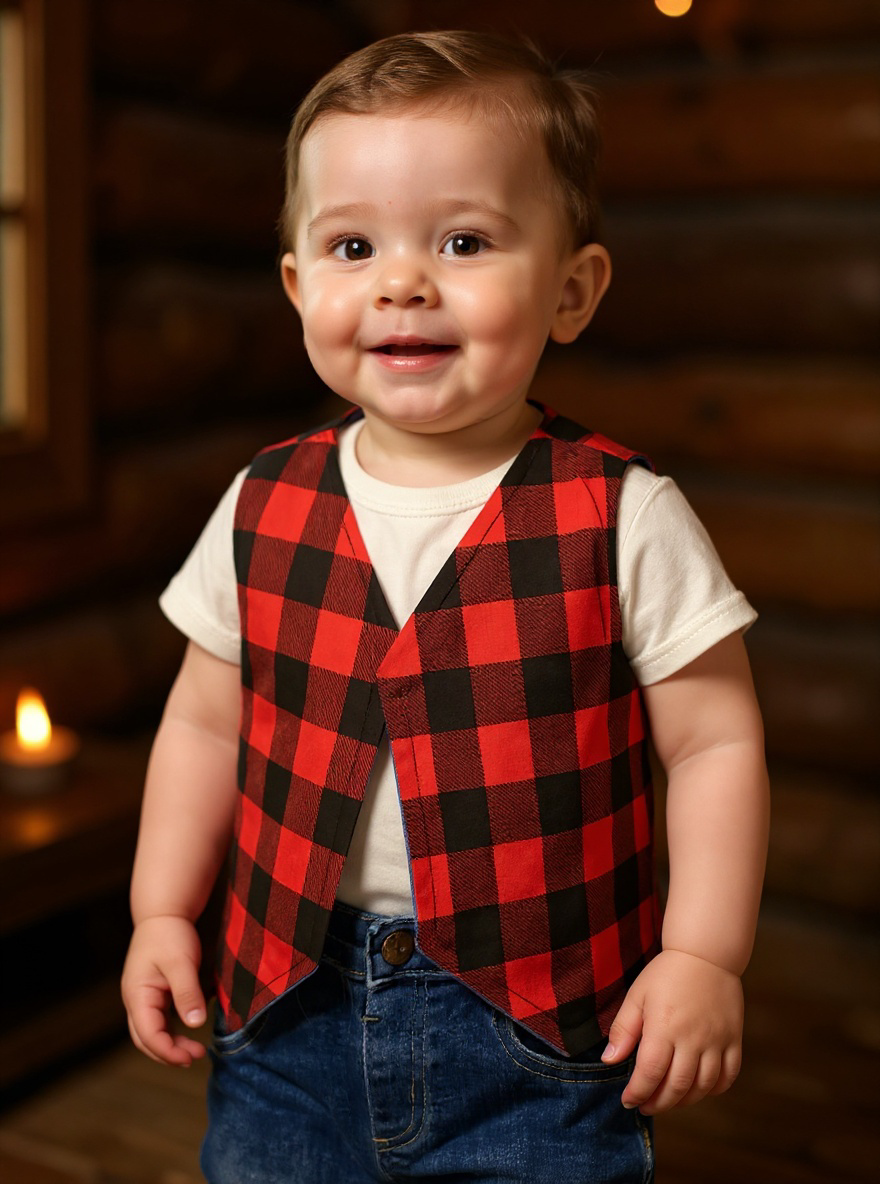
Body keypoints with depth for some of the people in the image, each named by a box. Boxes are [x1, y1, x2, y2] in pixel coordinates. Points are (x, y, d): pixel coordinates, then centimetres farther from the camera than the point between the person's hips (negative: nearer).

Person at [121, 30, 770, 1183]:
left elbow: (715, 741, -6)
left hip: (541, 1025, -2)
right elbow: (209, 721, 9)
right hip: (297, 1003, 3)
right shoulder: (265, 508, -1)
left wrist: (703, 957, -11)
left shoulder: (620, 515, -11)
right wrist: (164, 915, 8)